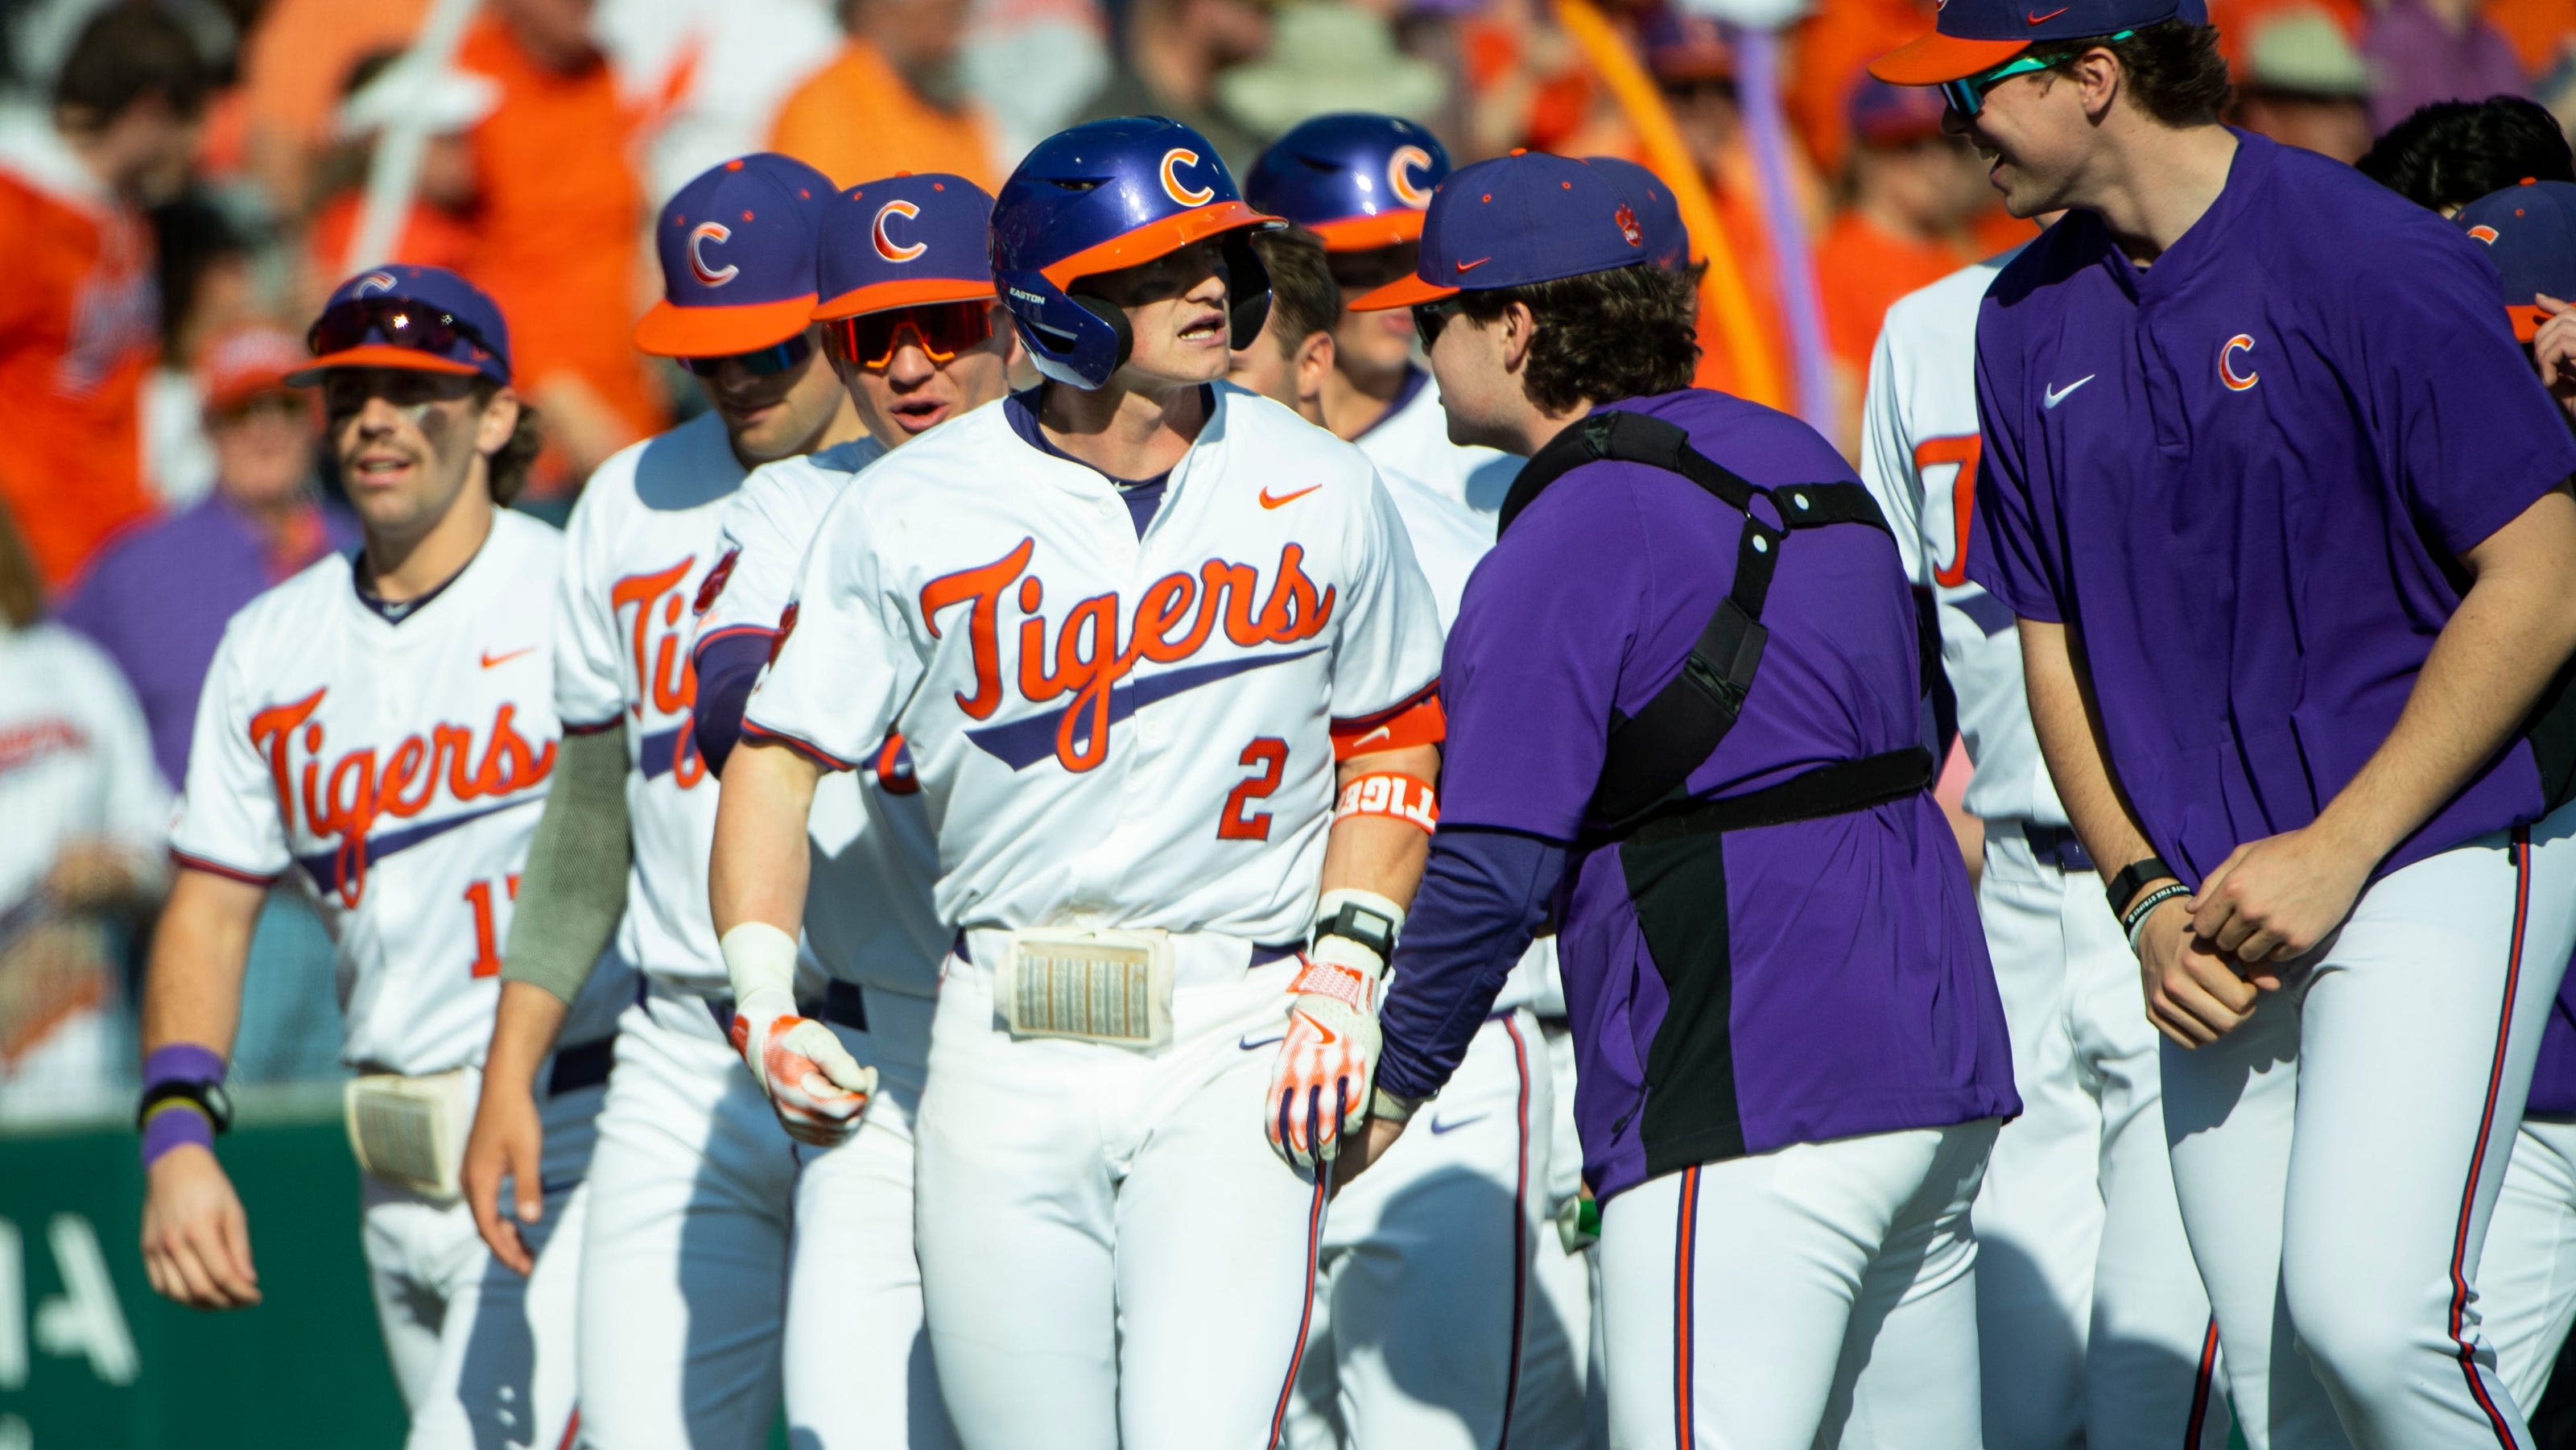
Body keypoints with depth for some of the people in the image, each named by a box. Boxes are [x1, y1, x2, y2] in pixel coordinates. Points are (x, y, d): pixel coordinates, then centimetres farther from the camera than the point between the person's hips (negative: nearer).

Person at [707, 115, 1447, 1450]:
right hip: (1006, 1051, 1)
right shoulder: (910, 512, -1)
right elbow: (780, 754, 4)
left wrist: (1345, 968, 0)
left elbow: (1393, 741, 14)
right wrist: (763, 997, -11)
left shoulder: (1320, 494, 3)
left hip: (1234, 1049, -1)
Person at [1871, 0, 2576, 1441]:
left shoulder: (2375, 266, -11)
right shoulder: (2031, 323, 9)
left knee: (2364, 1307, -23)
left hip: (2436, 849, -6)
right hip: (2219, 919, 6)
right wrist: (2151, 900, 2)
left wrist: (2334, 851, -15)